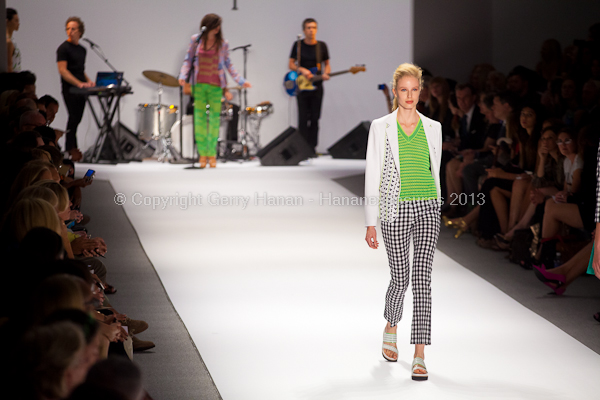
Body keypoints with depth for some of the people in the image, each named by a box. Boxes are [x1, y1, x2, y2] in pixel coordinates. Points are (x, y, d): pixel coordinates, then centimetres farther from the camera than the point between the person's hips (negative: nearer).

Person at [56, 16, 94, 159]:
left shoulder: (82, 49, 16)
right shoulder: (64, 48, -7)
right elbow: (63, 70, -15)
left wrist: (88, 81, 6)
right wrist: (79, 83, -22)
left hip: (80, 90, 7)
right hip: (70, 90, -7)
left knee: (77, 119, 7)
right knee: (74, 118, -10)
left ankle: (72, 148, 11)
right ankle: (70, 149, -7)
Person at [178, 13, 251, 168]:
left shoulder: (223, 44, 3)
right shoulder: (196, 40, 3)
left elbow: (228, 65, 8)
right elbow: (188, 60, 7)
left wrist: (241, 80, 2)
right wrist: (183, 75, -9)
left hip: (216, 86, 0)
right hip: (199, 85, 0)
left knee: (215, 119, 0)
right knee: (200, 118, 1)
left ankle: (212, 154, 7)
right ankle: (202, 153, 7)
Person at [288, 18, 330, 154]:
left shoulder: (322, 46, 5)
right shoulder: (298, 45, 1)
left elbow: (327, 64, 13)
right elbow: (291, 64, 4)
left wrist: (326, 73, -8)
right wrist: (301, 70, -14)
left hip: (316, 87, 2)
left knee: (315, 119, 2)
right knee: (303, 119, -6)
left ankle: (312, 147, 7)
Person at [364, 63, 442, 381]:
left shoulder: (432, 128, 8)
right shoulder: (381, 127, 0)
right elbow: (372, 176, -1)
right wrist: (370, 222, -4)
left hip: (427, 208, 1)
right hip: (395, 210, -1)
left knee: (422, 277, -10)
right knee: (400, 279, 6)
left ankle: (419, 355, -11)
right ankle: (391, 328, 40)